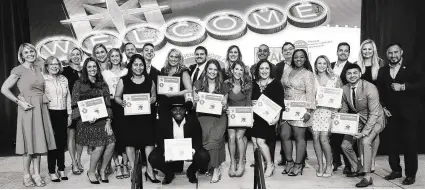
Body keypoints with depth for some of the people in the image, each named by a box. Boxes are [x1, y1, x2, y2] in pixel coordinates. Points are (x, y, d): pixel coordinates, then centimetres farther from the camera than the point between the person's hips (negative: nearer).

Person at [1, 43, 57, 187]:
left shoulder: (39, 69, 12)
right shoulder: (19, 70, -4)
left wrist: (45, 99, 7)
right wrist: (20, 102, -13)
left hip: (41, 109, 5)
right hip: (28, 109, -5)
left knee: (39, 141, 7)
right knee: (29, 142, 0)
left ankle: (37, 174, 15)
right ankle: (27, 175, 14)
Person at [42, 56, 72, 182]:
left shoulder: (64, 79, 13)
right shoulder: (43, 79, -3)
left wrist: (69, 114, 13)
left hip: (62, 114, 4)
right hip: (50, 113, -4)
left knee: (62, 142, 8)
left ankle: (61, 169, 21)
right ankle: (52, 171, 11)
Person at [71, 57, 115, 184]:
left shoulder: (103, 85, 14)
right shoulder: (79, 84, 4)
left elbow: (108, 104, 11)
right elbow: (75, 104, 0)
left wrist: (108, 121, 1)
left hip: (102, 120, 4)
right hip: (86, 121, -4)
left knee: (111, 143, -13)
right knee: (99, 146, -16)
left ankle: (103, 170, 10)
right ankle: (91, 172, 10)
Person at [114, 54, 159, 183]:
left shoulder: (149, 81, 7)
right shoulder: (124, 80, 2)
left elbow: (154, 97, 15)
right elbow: (117, 97, 6)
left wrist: (152, 100, -6)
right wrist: (122, 102, -15)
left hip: (146, 116, 1)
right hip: (129, 116, -1)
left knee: (149, 141, -3)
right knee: (130, 142, 4)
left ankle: (149, 170, 8)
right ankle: (132, 169, 19)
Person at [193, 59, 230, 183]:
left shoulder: (223, 87, 9)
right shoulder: (198, 84, 8)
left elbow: (225, 108, 14)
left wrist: (225, 104, -7)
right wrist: (195, 99, -11)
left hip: (219, 117, -1)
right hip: (203, 116, 1)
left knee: (214, 138, -23)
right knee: (208, 136, -21)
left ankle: (215, 169, -10)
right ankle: (216, 169, -2)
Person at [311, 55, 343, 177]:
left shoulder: (335, 79, 5)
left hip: (329, 111, -2)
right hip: (316, 111, 2)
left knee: (323, 138, -12)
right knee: (316, 137, -6)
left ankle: (329, 166, 5)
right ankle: (320, 166, 8)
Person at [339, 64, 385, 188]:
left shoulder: (370, 88, -24)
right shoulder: (345, 89, -7)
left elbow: (374, 114, -26)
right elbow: (344, 109, 5)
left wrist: (364, 132, -32)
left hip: (375, 120, -6)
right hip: (357, 119, 6)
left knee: (365, 142, -29)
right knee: (345, 145, 1)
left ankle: (367, 177, -15)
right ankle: (358, 168, 28)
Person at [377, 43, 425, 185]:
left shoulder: (411, 68, 0)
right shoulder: (383, 71, 10)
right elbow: (380, 91, 13)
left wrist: (403, 87, -18)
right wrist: (384, 107, 3)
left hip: (409, 113, -3)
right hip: (391, 113, 4)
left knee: (410, 143, 0)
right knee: (392, 143, 6)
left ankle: (411, 174, 12)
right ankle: (396, 170, 21)